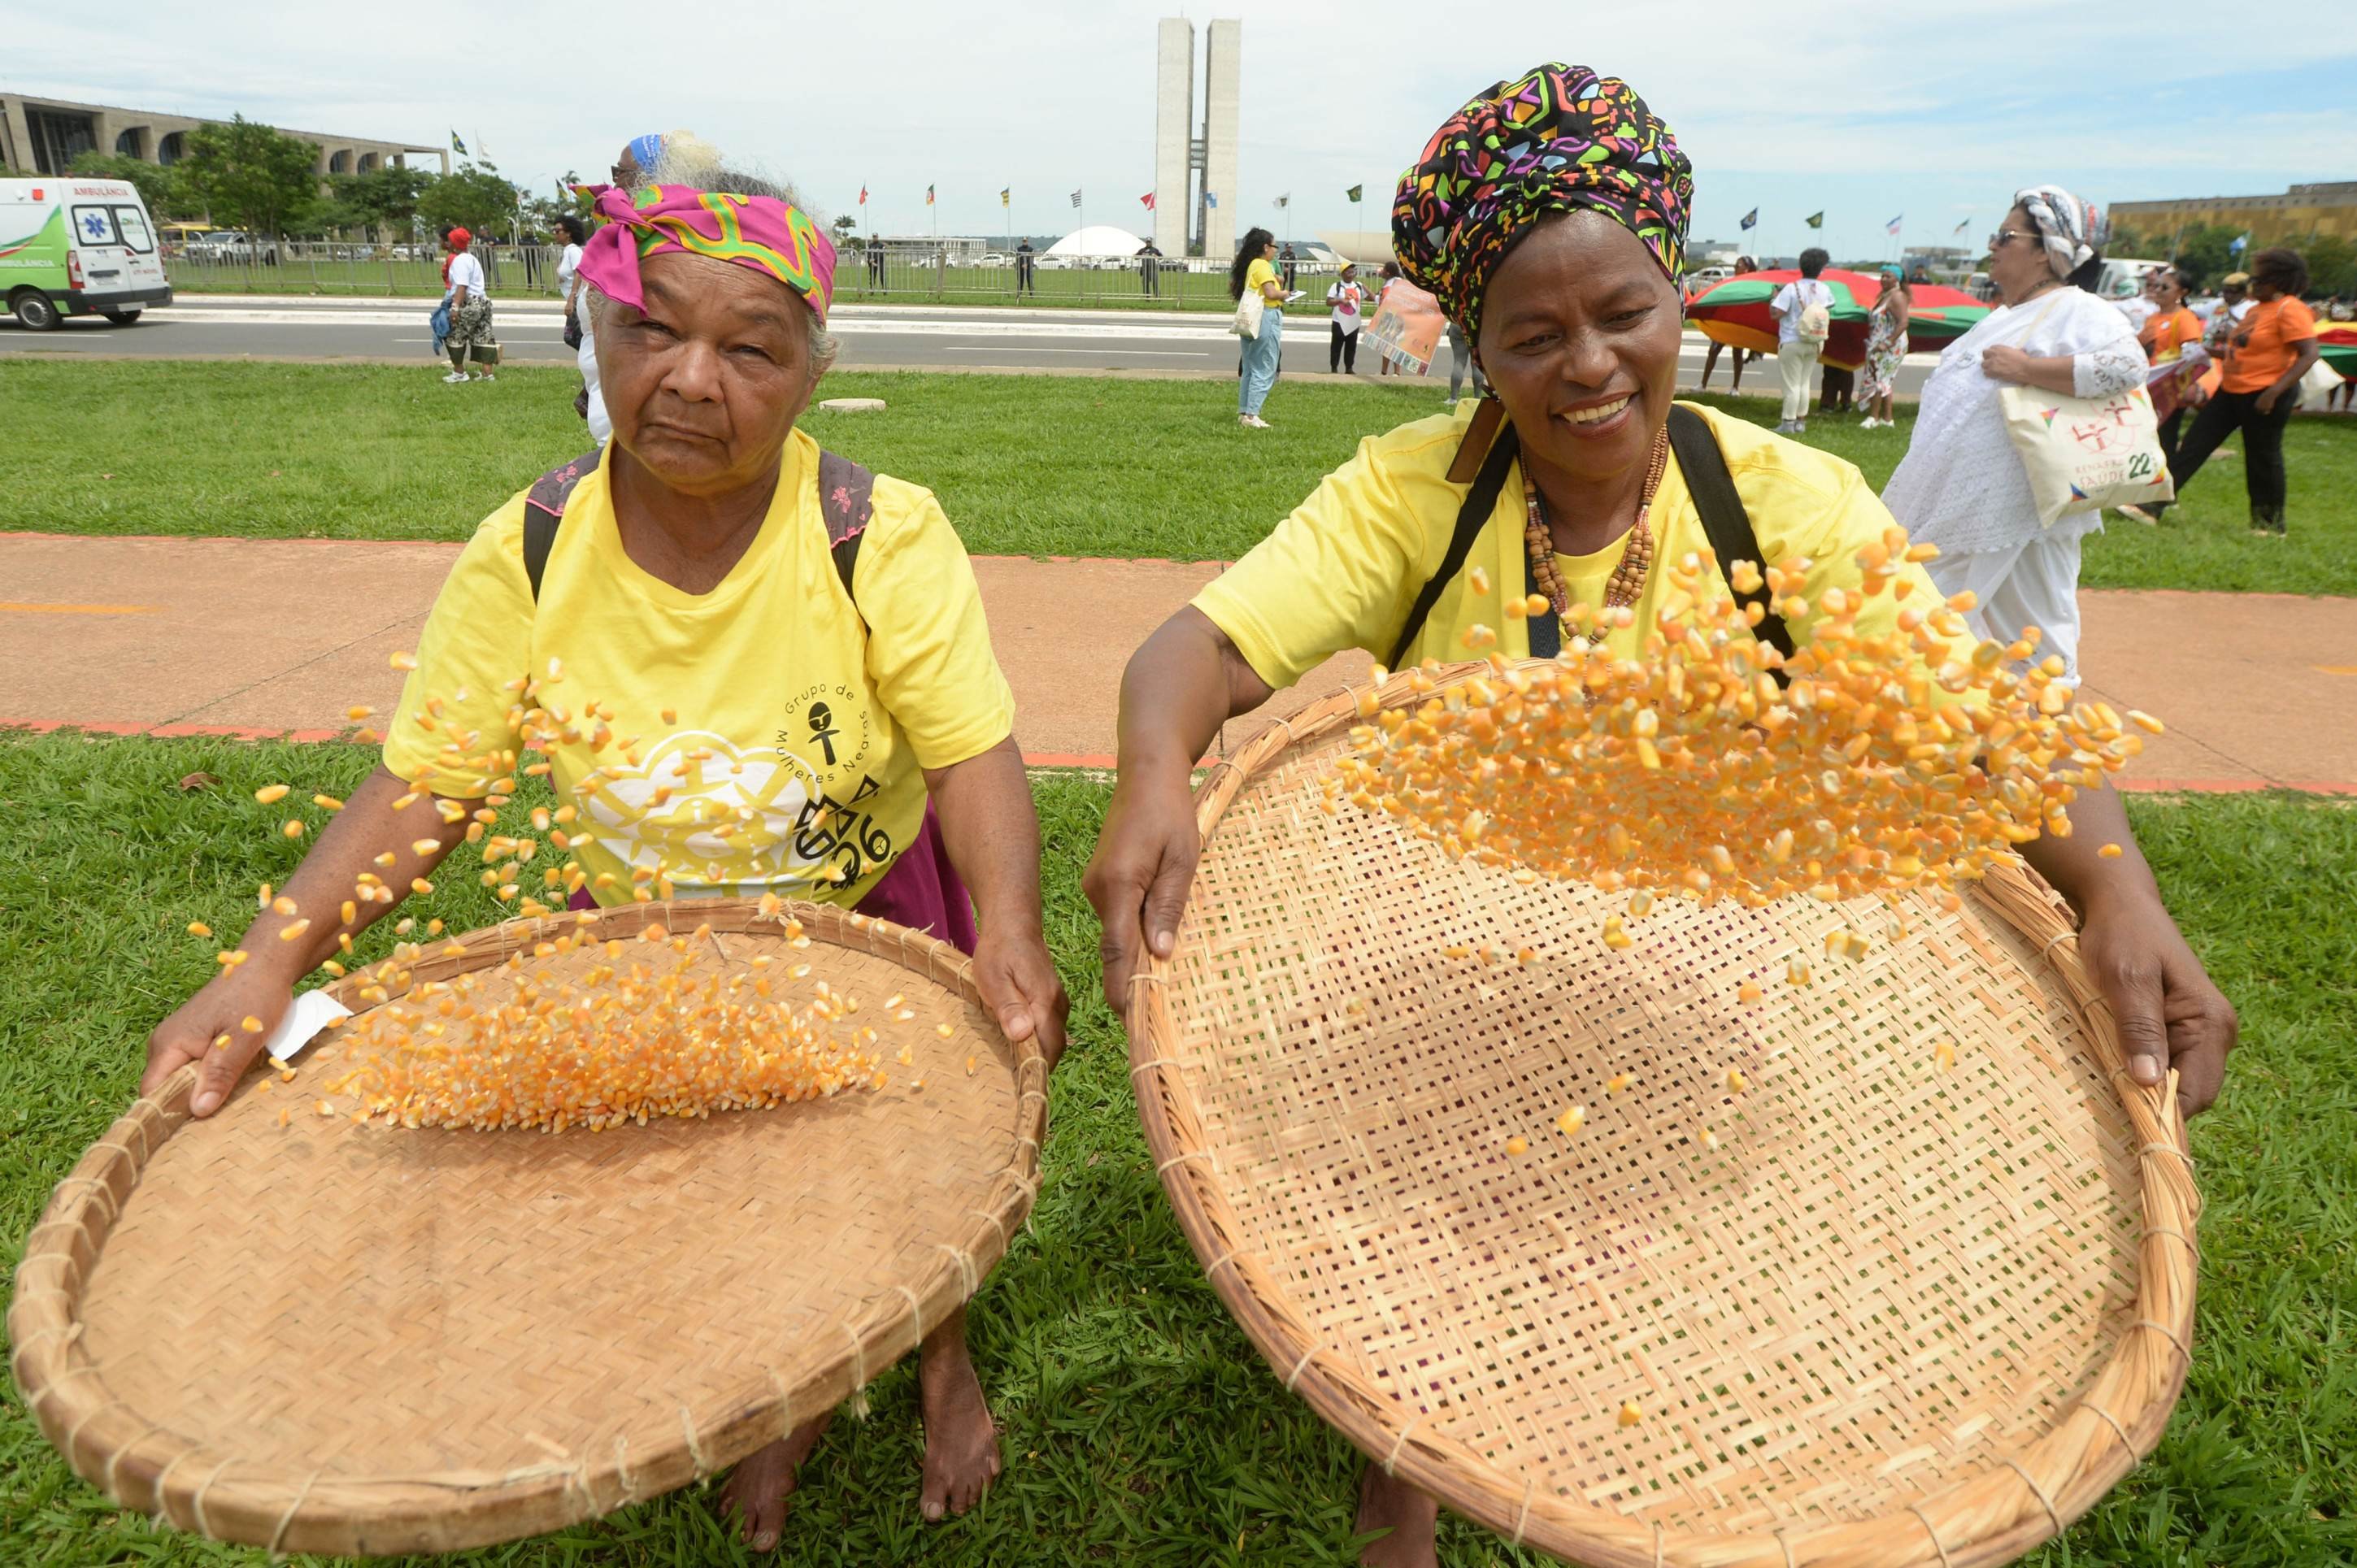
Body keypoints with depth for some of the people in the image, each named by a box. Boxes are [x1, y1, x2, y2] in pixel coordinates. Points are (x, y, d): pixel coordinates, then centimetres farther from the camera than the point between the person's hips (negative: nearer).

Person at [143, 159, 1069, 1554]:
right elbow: (426, 785, -13)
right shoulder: (525, 557, -17)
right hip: (654, 936, 2)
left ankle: (944, 1358, 49)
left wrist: (1010, 927, -43)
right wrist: (271, 964, -23)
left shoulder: (885, 535, -24)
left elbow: (973, 751, -26)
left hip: (874, 908, -2)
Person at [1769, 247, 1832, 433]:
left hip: (1792, 343, -5)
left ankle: (1788, 424, -1)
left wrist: (1774, 298, -2)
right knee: (1804, 382, 15)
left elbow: (1774, 314, -18)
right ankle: (1801, 422, 19)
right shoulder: (1825, 290, 0)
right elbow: (1828, 315, 8)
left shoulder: (1791, 288, -16)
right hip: (1814, 344, 5)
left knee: (1792, 384, -3)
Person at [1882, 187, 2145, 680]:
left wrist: (2025, 368, -27)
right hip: (1960, 504, 10)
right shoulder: (2005, 314, 18)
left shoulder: (2079, 311, -12)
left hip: (2022, 512, -10)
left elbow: (2126, 364, -29)